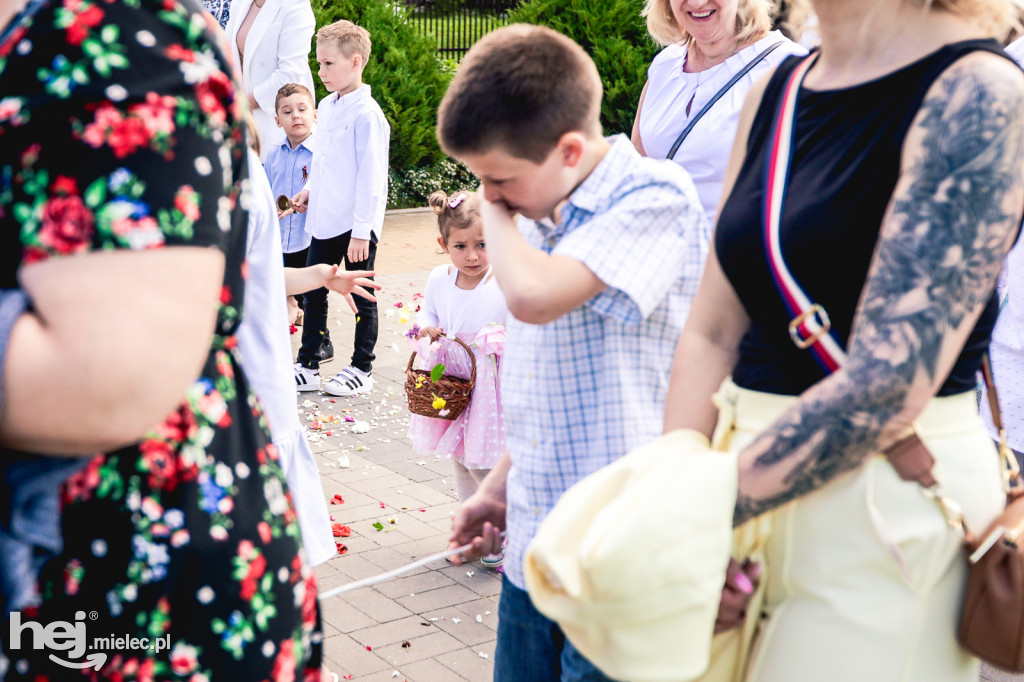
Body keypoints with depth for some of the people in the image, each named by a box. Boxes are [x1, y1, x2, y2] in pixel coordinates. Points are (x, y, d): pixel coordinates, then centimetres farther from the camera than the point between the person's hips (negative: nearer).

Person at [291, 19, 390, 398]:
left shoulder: (367, 114, -16)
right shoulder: (326, 107, 9)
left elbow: (371, 177, -18)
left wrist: (361, 231, -19)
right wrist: (310, 190, 11)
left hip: (357, 224, -8)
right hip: (324, 220, 8)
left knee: (362, 297, 6)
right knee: (313, 293, 12)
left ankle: (361, 370, 18)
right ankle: (307, 367, 22)